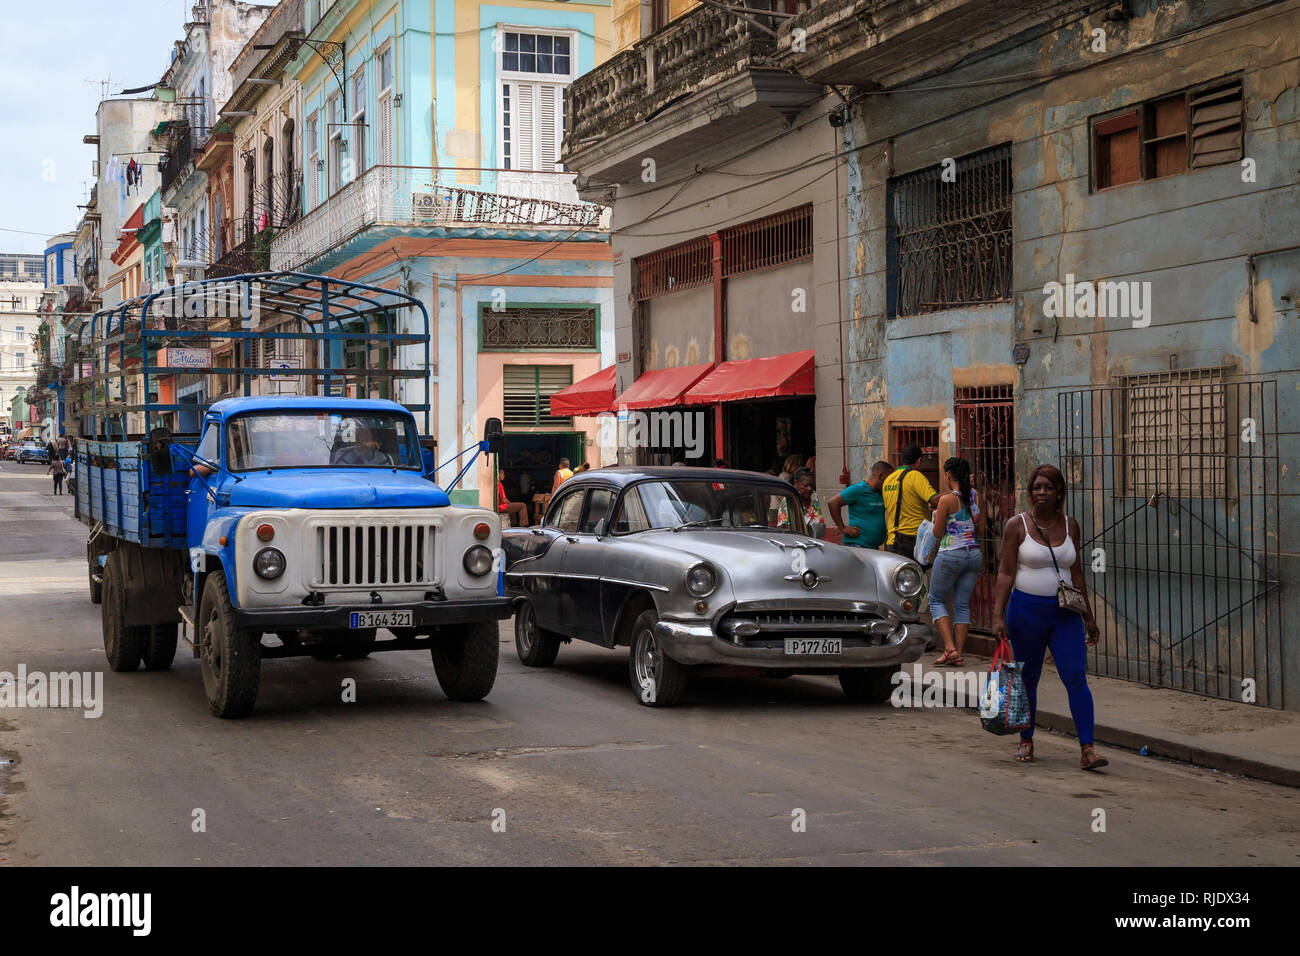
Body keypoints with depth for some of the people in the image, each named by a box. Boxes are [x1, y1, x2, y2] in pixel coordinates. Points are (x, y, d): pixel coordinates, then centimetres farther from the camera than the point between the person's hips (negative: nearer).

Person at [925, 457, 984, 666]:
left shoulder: (947, 500, -13)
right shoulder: (976, 496, 3)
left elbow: (937, 532, -8)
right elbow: (981, 527, 10)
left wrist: (937, 514, 8)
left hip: (950, 555, -5)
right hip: (973, 554, 5)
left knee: (937, 600, 9)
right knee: (962, 604, 10)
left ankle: (950, 648, -5)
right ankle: (958, 654, 7)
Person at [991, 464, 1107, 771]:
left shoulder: (1070, 526, 7)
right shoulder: (1017, 525, -3)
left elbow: (1076, 573, 13)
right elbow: (1006, 572, -5)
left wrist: (1088, 616, 13)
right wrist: (999, 615, -12)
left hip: (1065, 613, 2)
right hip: (1026, 610, -2)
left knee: (1076, 677, -9)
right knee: (1027, 680, 8)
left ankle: (1087, 749, -11)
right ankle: (1026, 742, 25)